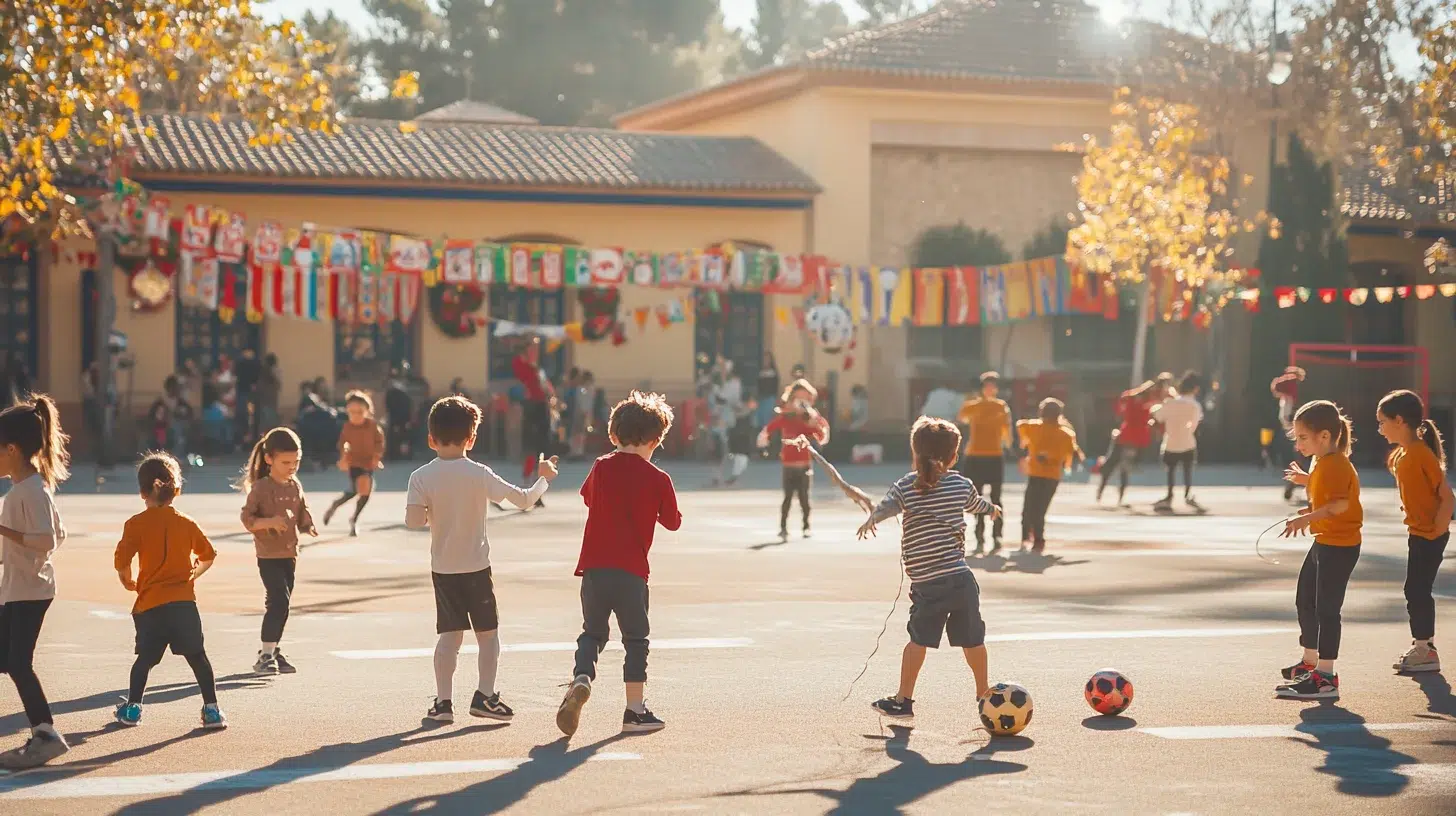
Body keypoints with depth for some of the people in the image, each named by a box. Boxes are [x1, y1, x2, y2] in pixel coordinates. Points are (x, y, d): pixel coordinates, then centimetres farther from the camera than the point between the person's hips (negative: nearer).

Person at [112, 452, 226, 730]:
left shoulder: (136, 524, -3)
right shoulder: (186, 523, 5)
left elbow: (122, 559, -11)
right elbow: (208, 556, 11)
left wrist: (127, 582, 8)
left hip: (150, 604, -1)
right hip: (184, 601, 1)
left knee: (145, 658, 15)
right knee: (197, 657, 6)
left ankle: (133, 707, 21)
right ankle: (211, 709, 2)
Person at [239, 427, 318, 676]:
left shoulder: (296, 486, 7)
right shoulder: (261, 488, -11)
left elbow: (303, 515, 15)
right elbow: (247, 519, -13)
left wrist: (309, 526, -5)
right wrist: (271, 522, -27)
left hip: (289, 554, 7)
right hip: (269, 555, -7)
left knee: (281, 605, 12)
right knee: (279, 601, -15)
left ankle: (272, 651, 25)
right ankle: (266, 655, -10)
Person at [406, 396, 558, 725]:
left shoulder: (421, 477, -7)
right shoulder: (478, 474, -11)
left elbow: (413, 520, -17)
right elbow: (523, 499, -11)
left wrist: (431, 517, 5)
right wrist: (544, 479, 6)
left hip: (442, 568, 2)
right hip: (476, 567, -2)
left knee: (450, 634, 9)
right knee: (487, 633, 11)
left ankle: (443, 701, 4)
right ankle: (485, 695, 7)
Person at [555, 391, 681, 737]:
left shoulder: (601, 468, 4)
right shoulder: (658, 479, -5)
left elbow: (586, 495, 26)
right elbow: (673, 522, 8)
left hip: (594, 568, 3)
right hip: (631, 571, -3)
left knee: (592, 632, 15)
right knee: (635, 640, 9)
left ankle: (581, 680, -12)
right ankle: (635, 711, 11)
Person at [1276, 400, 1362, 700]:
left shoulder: (1335, 465, -21)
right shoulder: (1321, 462, 11)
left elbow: (1340, 504, -33)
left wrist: (1308, 518, -40)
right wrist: (1306, 480, 18)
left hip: (1339, 546, -11)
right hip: (1324, 543, 11)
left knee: (1326, 609, -10)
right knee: (1305, 601, 21)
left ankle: (1325, 678, -8)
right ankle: (1310, 662, 37)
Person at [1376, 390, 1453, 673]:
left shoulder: (1422, 454, -21)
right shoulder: (1400, 455, 7)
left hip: (1430, 535, -9)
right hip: (1417, 532, 9)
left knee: (1417, 590, -6)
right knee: (1416, 591, 14)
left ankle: (1425, 650, 1)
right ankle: (1422, 646, 23)